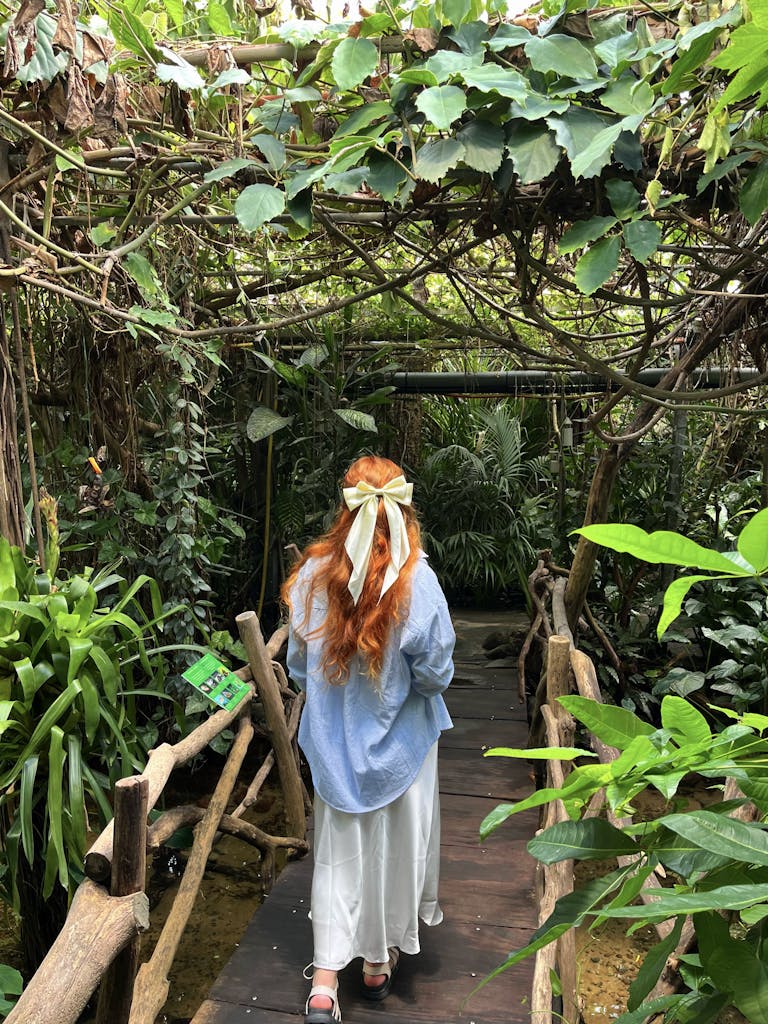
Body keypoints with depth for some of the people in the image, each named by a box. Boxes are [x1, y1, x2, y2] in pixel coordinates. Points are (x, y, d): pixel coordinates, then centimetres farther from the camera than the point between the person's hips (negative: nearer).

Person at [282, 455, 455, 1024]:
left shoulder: (312, 574, -11)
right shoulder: (415, 579, -21)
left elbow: (298, 666, -1)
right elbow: (435, 672, -16)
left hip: (333, 744, 2)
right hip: (397, 744, -2)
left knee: (338, 852, 17)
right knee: (391, 847, 19)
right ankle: (379, 962, 38)